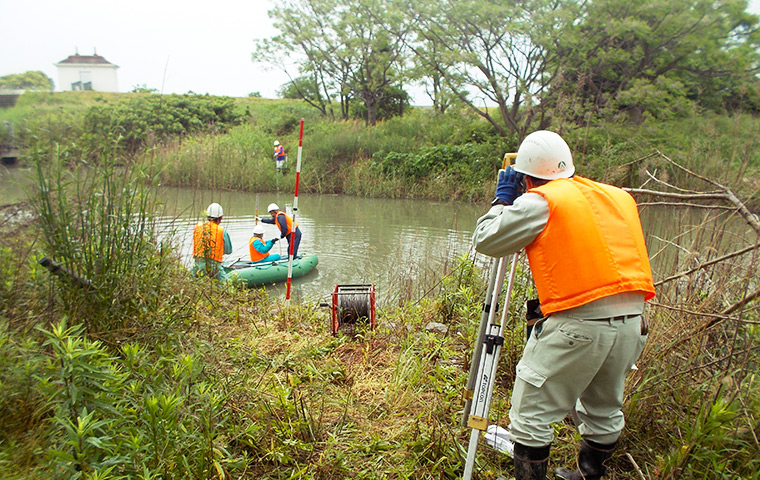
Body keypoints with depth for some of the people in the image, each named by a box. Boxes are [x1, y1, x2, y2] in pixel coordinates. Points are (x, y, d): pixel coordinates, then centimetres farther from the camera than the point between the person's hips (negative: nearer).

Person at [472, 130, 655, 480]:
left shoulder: (538, 202, -4)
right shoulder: (619, 197, 16)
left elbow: (485, 241, 1)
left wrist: (503, 199, 15)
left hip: (577, 323, -8)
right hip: (631, 322, 8)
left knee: (531, 416, 6)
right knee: (604, 411, 25)